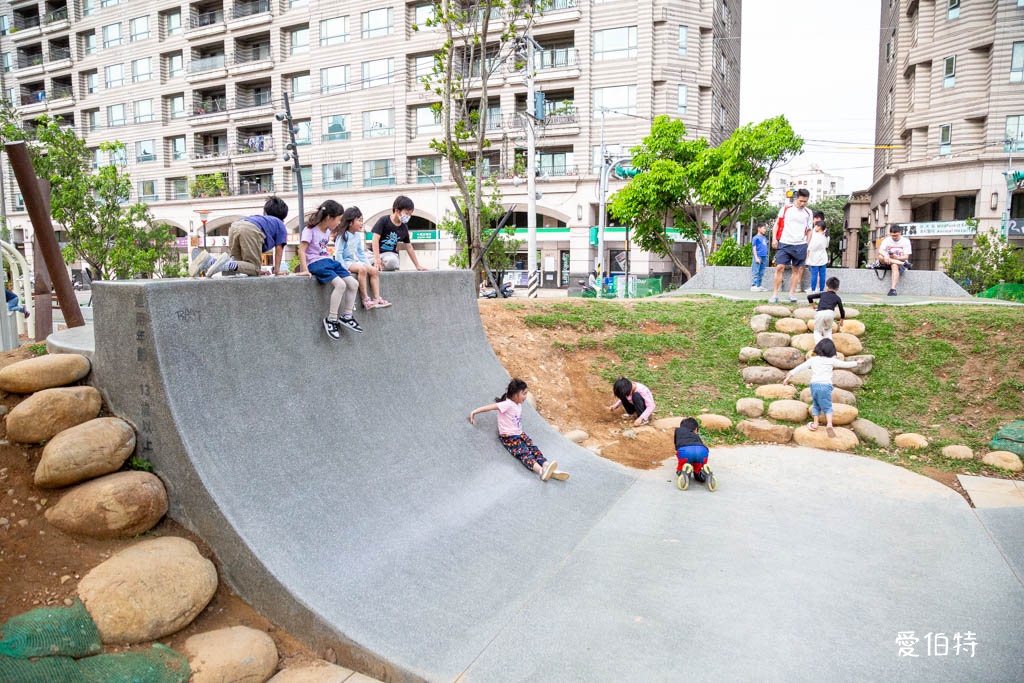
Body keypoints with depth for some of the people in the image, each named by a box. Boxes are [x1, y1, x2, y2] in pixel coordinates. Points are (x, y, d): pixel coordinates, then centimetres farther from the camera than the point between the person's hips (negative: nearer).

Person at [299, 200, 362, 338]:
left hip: (329, 261, 8)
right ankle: (331, 320, -18)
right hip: (316, 263, -8)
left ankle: (346, 316, 9)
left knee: (354, 284, -4)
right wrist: (305, 270, -21)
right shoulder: (309, 230, -9)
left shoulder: (328, 231, 14)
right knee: (340, 284, -28)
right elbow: (301, 250, -13)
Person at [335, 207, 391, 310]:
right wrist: (344, 268, -22)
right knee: (362, 269, -33)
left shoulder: (357, 235, 12)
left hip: (355, 261, 8)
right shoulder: (343, 236, -11)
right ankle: (365, 299, -29)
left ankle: (377, 298, -12)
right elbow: (338, 254, -15)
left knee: (374, 270, -9)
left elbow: (361, 252, 19)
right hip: (346, 262, -8)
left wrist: (368, 264, 9)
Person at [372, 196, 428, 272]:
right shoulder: (384, 221, -7)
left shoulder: (404, 228, 8)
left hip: (392, 254, 3)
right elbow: (376, 239, -14)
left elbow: (409, 247, 16)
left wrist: (417, 265, 15)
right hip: (379, 253, -3)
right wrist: (377, 258, -24)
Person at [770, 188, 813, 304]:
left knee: (797, 270, 6)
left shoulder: (808, 213, 8)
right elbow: (777, 224, 7)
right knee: (779, 267, -9)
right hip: (784, 243, -2)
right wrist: (774, 238, -3)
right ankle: (775, 294, -4)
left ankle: (792, 293, 14)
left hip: (800, 245, 2)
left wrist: (808, 247, 10)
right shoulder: (785, 209, 3)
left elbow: (808, 230, 14)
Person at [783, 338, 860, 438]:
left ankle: (815, 424, 21)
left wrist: (789, 376, 6)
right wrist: (856, 362, 33)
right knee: (827, 407, 4)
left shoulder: (812, 360, 7)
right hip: (825, 386, -2)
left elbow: (800, 368, 3)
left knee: (816, 405, 20)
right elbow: (845, 364, 14)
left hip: (814, 385, 2)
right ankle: (829, 424, -17)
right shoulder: (831, 361, 3)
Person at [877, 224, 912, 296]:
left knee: (894, 266, -39)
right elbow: (880, 250, -13)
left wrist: (897, 257, -27)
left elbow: (906, 257, -5)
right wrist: (885, 255, -37)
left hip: (900, 260, -2)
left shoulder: (906, 241, 2)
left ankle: (893, 289, -51)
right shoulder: (886, 240, 5)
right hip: (888, 262, 2)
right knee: (880, 257, -30)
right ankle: (902, 263, -30)